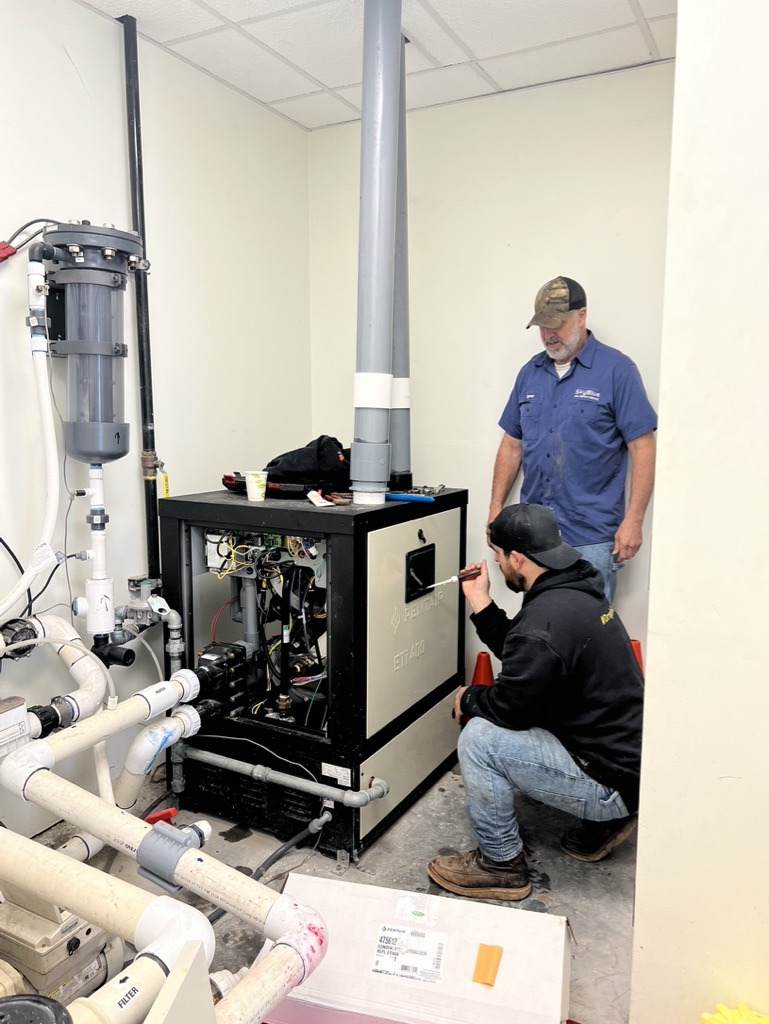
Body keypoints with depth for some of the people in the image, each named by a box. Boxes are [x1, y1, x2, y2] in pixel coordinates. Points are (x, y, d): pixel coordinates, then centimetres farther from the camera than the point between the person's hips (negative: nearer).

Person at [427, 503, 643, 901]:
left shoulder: (545, 620, -28)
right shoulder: (577, 590, 3)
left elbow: (509, 706, -20)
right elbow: (520, 655, 14)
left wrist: (467, 698, 0)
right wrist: (479, 602, 9)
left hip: (613, 780, -10)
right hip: (630, 754, 10)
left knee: (480, 738, -15)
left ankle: (501, 863, 6)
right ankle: (602, 821, 23)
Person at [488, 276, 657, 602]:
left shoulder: (617, 370, -5)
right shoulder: (530, 372, 10)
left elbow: (642, 447, -8)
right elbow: (512, 444, 14)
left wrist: (633, 521, -13)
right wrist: (496, 508, 9)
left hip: (592, 538, -5)